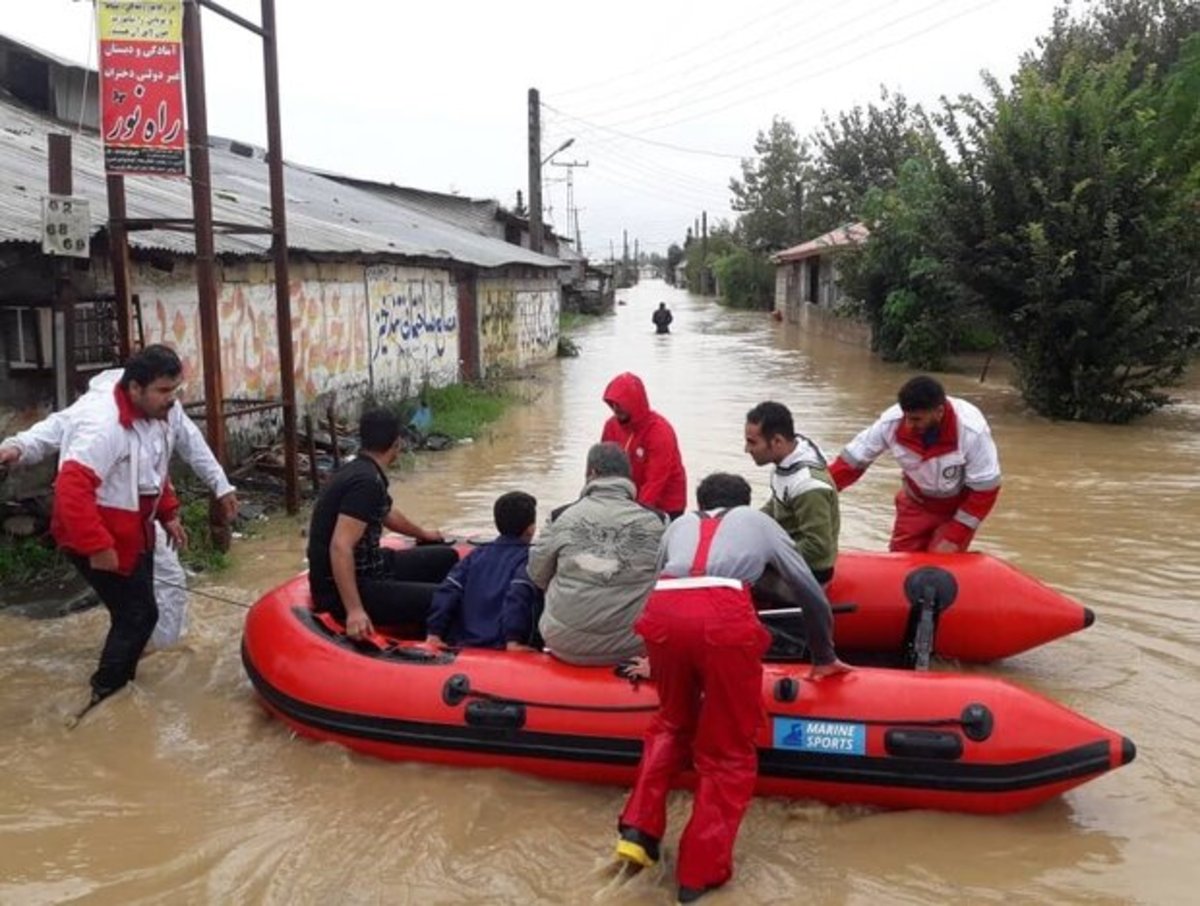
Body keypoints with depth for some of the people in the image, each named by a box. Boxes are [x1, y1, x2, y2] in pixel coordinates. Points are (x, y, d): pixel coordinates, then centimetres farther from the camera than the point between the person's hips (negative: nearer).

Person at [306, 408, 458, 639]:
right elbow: (340, 547, -30)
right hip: (342, 588, -11)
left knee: (446, 558, 16)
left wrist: (423, 534, 47)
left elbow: (387, 514, 29)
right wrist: (354, 610, -34)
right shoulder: (367, 481, -23)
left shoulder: (360, 471, 9)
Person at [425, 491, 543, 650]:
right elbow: (519, 595, -16)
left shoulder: (477, 554, 17)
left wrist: (435, 632, 7)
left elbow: (448, 590, 8)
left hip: (464, 644, 6)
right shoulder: (530, 558, 1)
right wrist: (513, 640, -19)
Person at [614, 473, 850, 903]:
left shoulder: (680, 524, 36)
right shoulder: (758, 519, 32)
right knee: (728, 752, 13)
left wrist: (663, 662, 54)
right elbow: (812, 593, 34)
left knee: (672, 722, 28)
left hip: (662, 612, 3)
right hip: (724, 618, -3)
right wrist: (824, 658, 47)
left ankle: (637, 830, 18)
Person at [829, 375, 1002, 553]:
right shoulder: (892, 421, -27)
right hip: (916, 503, 3)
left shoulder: (972, 431, -32)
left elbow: (985, 489, -22)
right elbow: (853, 458, -14)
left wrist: (954, 537, -22)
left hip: (960, 507, -3)